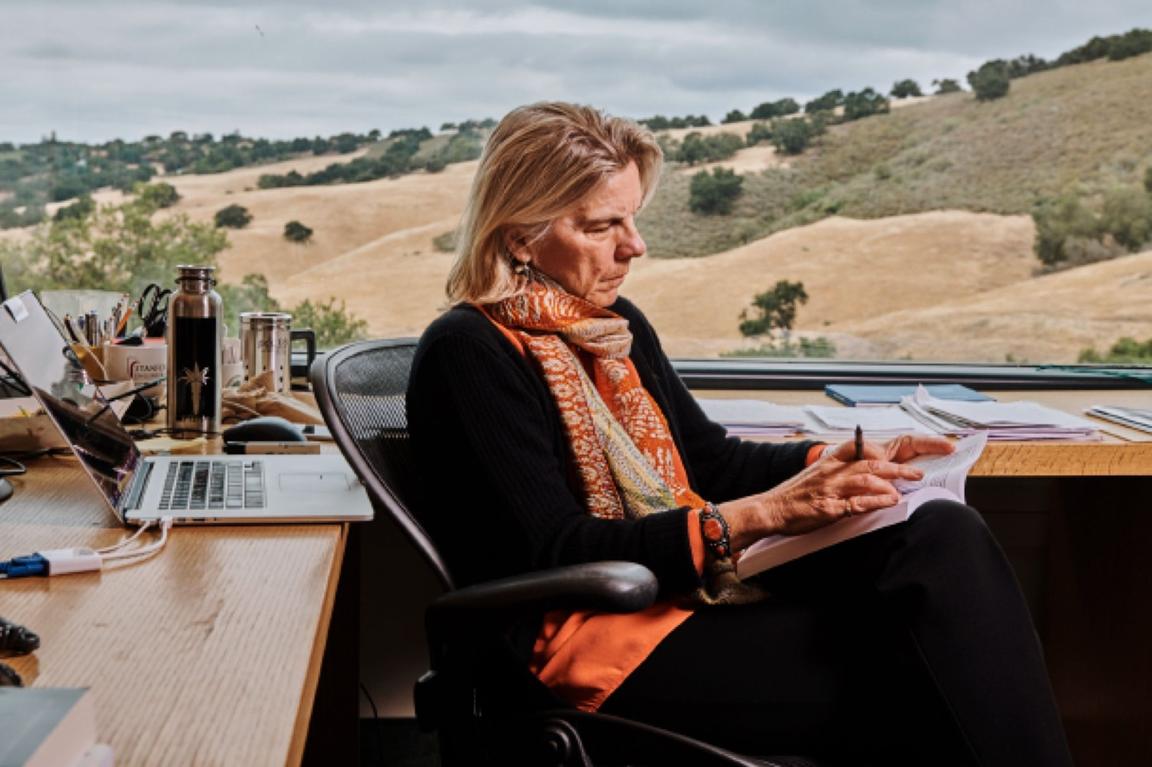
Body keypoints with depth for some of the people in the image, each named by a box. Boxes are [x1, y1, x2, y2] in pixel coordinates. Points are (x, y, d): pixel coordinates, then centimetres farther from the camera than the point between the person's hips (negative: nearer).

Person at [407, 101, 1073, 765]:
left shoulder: (616, 323, 13)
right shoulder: (468, 354, -11)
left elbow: (709, 457, 21)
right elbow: (560, 555, -17)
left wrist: (838, 461, 1)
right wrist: (762, 515, -24)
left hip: (695, 581, 7)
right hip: (598, 635, -7)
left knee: (945, 534, -16)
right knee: (908, 674, -23)